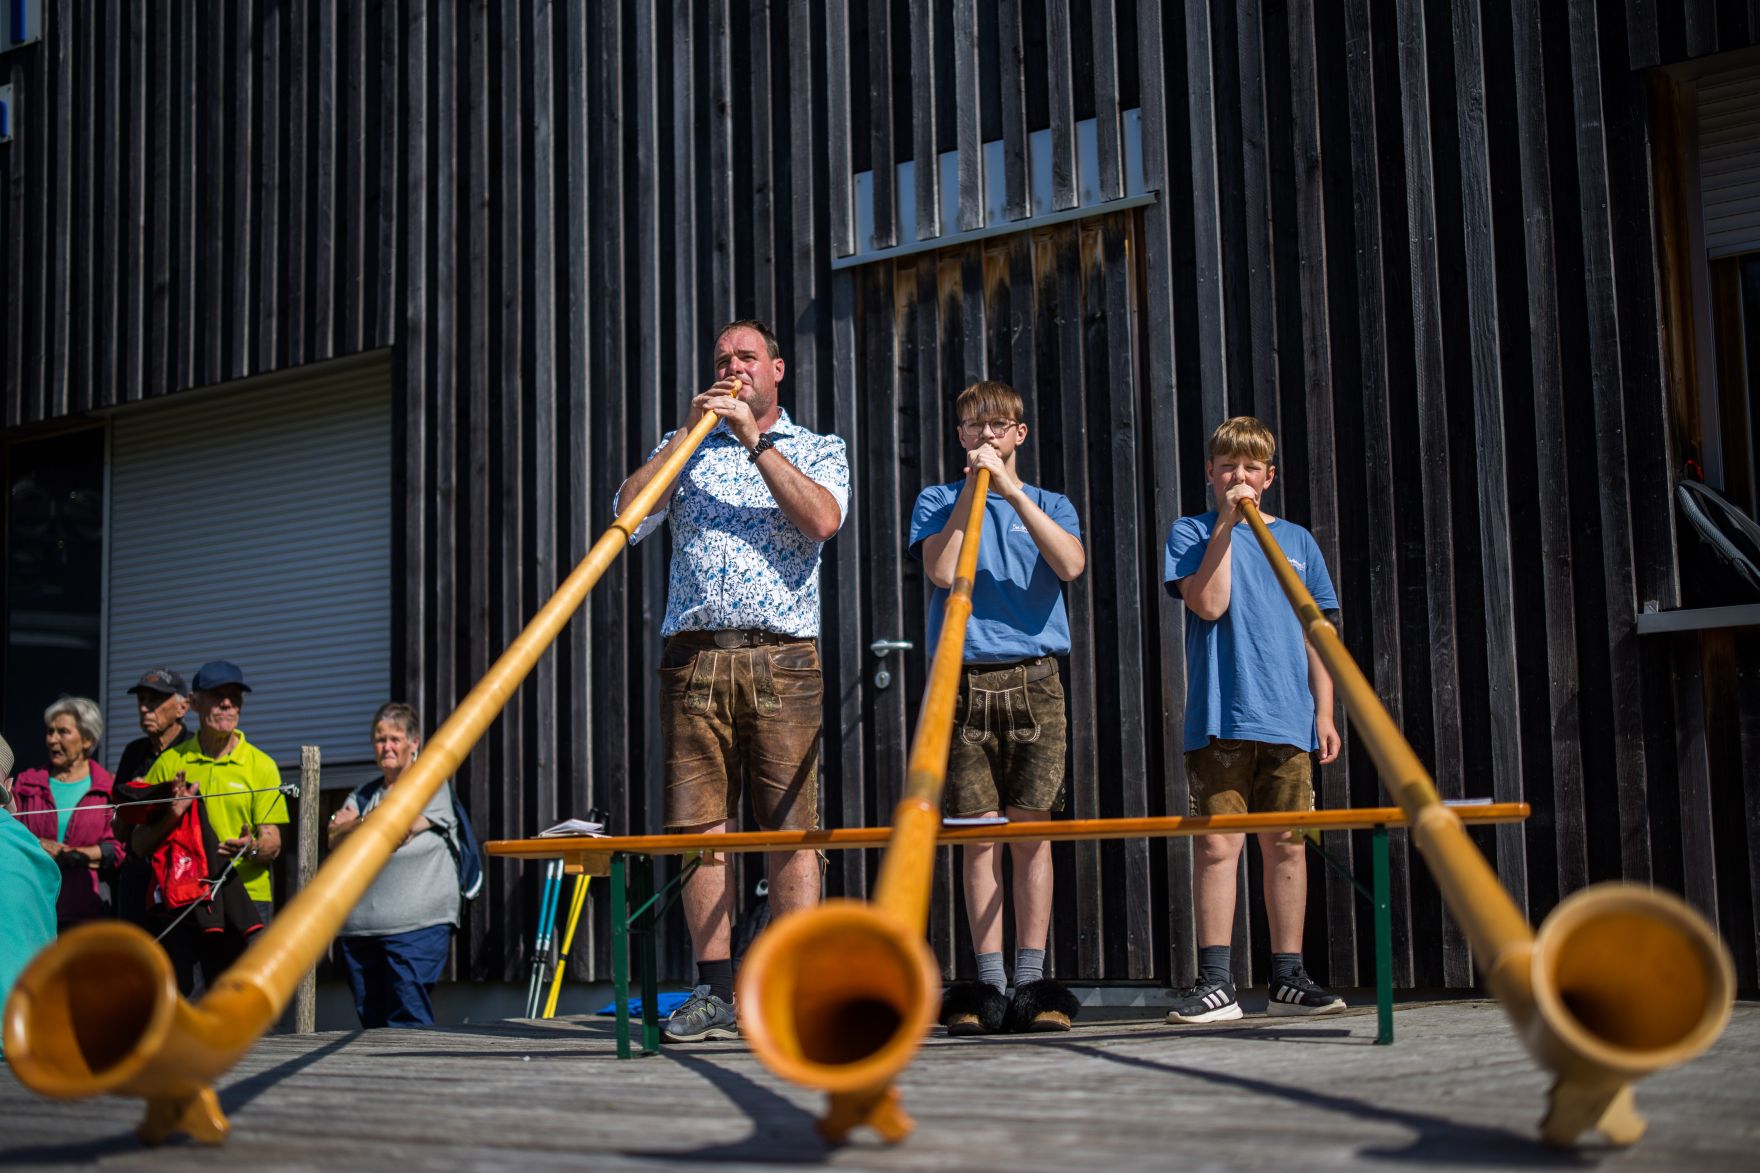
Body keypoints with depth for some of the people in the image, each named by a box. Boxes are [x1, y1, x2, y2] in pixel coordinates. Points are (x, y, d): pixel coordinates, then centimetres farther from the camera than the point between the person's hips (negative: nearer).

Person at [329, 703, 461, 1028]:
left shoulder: (432, 785, 5)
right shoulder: (363, 794, 22)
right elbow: (335, 839, 7)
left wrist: (353, 825, 6)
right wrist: (375, 820, -5)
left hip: (417, 926, -6)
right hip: (358, 926, 6)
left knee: (408, 1020, -12)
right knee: (371, 1023, 5)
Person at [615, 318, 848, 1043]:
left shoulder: (817, 449, 14)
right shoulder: (684, 448, 20)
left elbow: (823, 521, -7)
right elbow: (629, 512, 3)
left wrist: (756, 440, -8)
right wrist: (690, 430, 0)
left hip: (782, 657, -2)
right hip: (693, 657, 2)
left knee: (790, 829, -6)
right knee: (700, 825, -1)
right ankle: (715, 992, 4)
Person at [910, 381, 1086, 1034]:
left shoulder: (1048, 504, 14)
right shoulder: (938, 501, 13)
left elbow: (1070, 565, -8)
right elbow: (941, 571, -6)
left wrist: (1012, 491, -11)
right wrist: (974, 488, -5)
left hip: (1034, 683, 0)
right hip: (964, 682, 0)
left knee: (1030, 832, -1)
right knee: (979, 835, -1)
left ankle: (1032, 983, 2)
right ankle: (989, 987, 3)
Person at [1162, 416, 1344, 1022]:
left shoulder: (1297, 540, 16)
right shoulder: (1192, 532, 7)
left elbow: (1314, 634, 15)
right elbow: (1208, 604, -10)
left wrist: (1324, 711, 7)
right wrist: (1225, 525, -8)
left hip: (1287, 719, 3)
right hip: (1220, 717, -3)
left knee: (1285, 844, 5)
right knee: (1218, 842, -7)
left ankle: (1288, 977, 12)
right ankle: (1216, 983, -5)